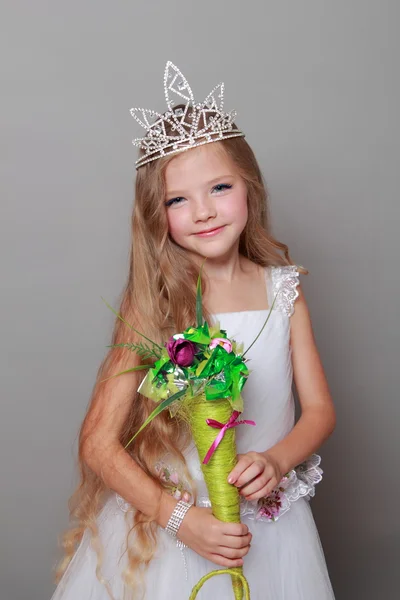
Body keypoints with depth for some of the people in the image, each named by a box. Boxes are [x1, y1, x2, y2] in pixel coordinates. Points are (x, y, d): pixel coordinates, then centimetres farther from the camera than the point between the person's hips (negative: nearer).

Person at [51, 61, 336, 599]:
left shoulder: (283, 290, -5)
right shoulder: (153, 304, -14)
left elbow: (319, 409, 1)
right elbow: (99, 443, -14)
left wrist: (276, 461, -17)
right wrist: (181, 519, -21)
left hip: (267, 523, 3)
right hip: (164, 525, -2)